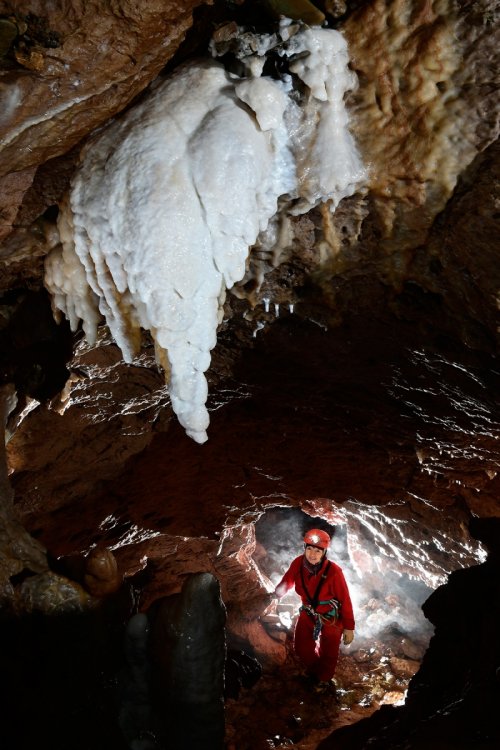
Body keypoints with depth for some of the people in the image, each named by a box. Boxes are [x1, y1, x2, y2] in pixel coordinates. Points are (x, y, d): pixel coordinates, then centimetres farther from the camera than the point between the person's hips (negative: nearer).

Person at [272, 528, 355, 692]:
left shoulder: (333, 571, -35)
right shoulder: (299, 563, -22)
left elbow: (345, 600, -23)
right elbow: (287, 580, -1)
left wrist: (349, 627, -15)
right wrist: (276, 594, -15)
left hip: (331, 618, -4)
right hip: (309, 613, 4)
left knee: (328, 652, 16)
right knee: (301, 647, 19)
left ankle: (324, 679, 49)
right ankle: (313, 670, 52)